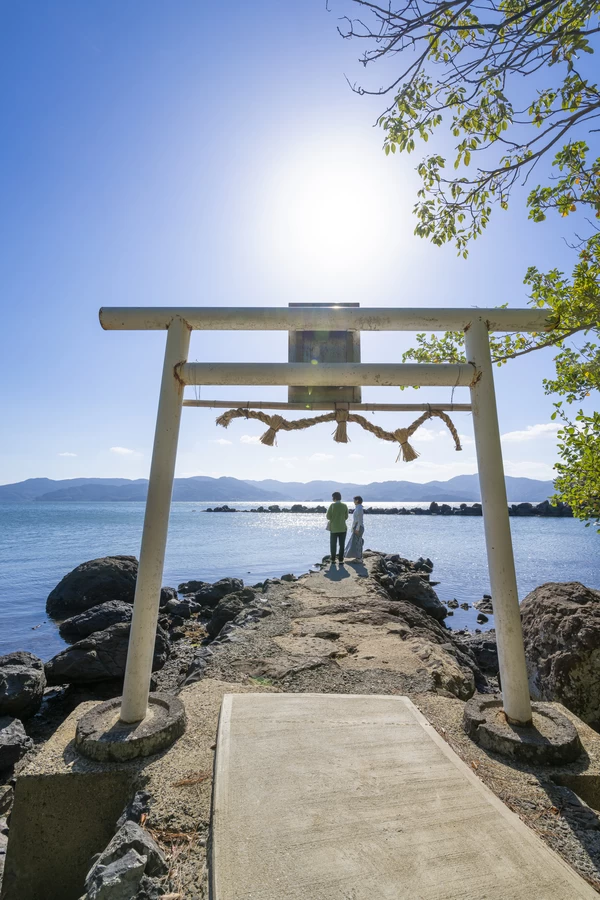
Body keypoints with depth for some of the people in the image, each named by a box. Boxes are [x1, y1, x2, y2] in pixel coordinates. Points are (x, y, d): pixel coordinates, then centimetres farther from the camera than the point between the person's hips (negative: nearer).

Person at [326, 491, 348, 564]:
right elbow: (346, 517, 1)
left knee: (333, 544, 11)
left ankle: (333, 559, 14)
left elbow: (328, 517, -9)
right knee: (342, 545, 7)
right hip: (343, 528, 1)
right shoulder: (344, 505, -3)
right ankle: (341, 559, 6)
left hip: (334, 528, -1)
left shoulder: (332, 505, -10)